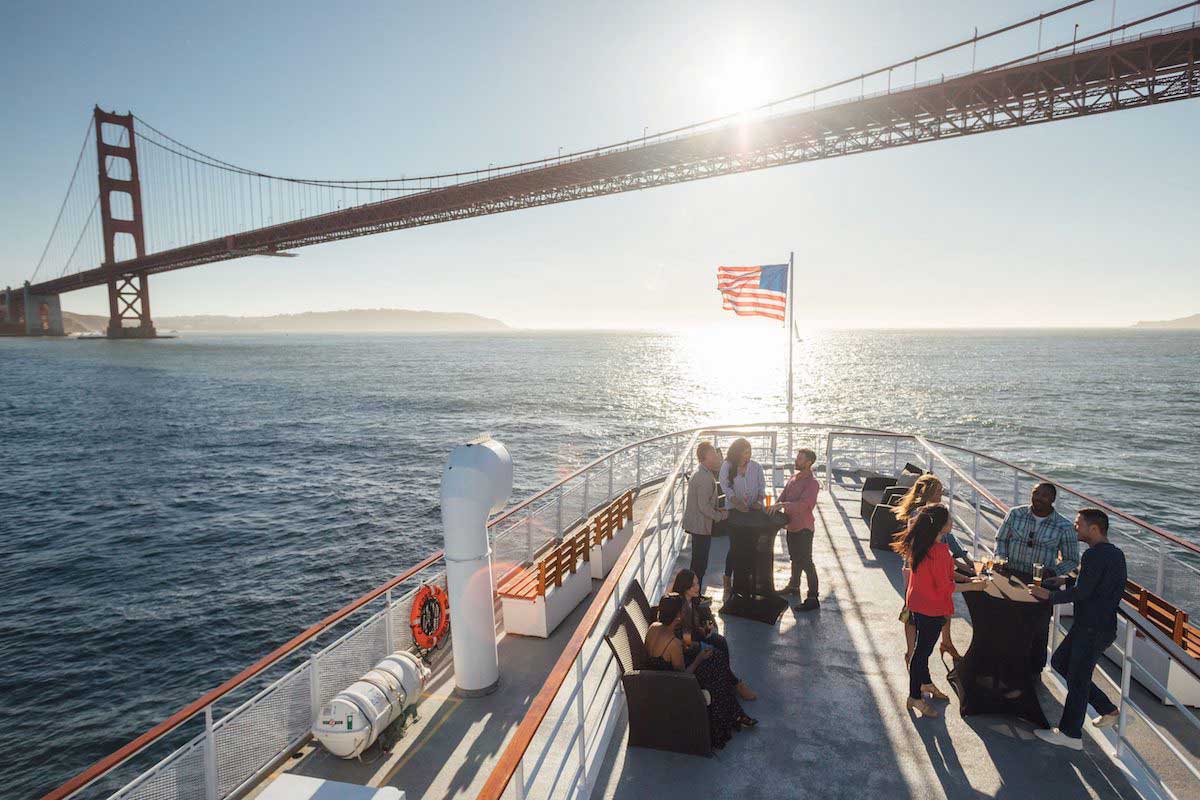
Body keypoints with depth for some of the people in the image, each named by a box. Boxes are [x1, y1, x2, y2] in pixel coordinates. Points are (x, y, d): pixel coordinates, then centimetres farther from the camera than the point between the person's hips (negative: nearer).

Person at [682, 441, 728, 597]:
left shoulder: (698, 473, 10)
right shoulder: (705, 478, -22)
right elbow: (704, 506, -25)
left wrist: (716, 510, 12)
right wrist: (720, 516, -11)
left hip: (695, 524, 10)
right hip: (701, 526, -10)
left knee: (698, 562, 19)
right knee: (700, 564, 1)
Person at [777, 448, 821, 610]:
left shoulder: (812, 484, -19)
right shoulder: (793, 477, 6)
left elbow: (803, 504, -30)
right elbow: (783, 495, 6)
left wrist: (783, 505, -40)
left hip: (804, 528, -8)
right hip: (792, 525, 8)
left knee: (806, 563, -4)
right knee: (795, 558, 23)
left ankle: (813, 599, 3)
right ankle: (794, 586, 40)